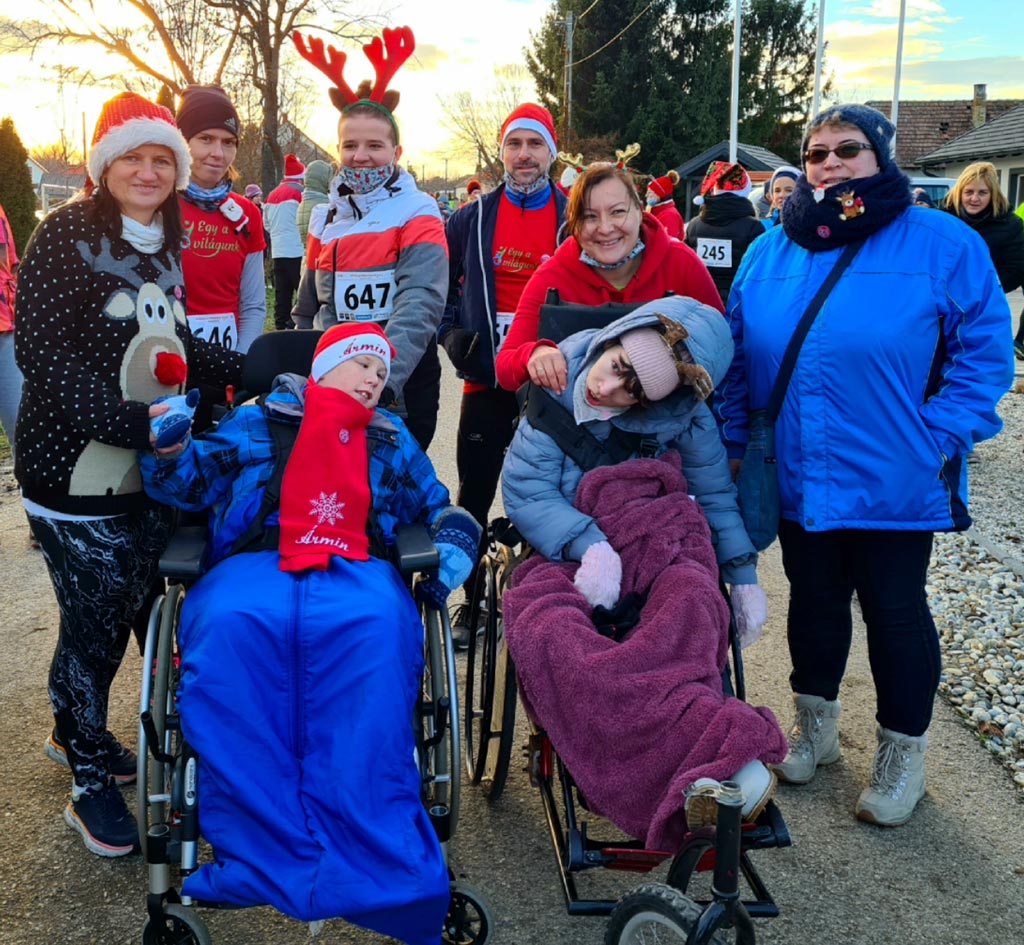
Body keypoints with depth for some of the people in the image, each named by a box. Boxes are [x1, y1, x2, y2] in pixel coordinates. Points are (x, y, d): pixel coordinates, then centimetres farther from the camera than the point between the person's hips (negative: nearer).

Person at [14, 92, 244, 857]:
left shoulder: (167, 246, 12)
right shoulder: (66, 236, -10)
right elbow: (42, 353, -17)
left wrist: (249, 371, 8)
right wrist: (132, 421, -27)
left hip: (150, 469, 6)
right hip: (75, 469, -6)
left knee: (133, 607, 13)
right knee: (94, 618, 2)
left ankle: (74, 730, 38)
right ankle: (90, 778, 22)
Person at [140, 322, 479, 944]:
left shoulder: (392, 439, 30)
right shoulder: (258, 420, 24)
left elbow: (439, 506, 31)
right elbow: (190, 481, 17)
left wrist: (453, 548, 9)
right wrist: (171, 445, -6)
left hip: (358, 569, 1)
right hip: (254, 561, 0)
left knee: (378, 631, -36)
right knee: (231, 628, -37)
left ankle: (374, 865, -39)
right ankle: (268, 860, -36)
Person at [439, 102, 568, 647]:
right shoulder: (472, 219, 4)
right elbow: (440, 285, 13)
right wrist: (451, 332, -1)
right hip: (485, 378, 1)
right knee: (474, 495, 8)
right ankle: (472, 600, 23)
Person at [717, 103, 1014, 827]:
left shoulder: (943, 244, -7)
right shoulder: (769, 253, 6)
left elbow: (985, 352, -7)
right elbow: (738, 356, 11)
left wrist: (936, 440, -15)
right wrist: (733, 441, 4)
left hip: (894, 485, -3)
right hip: (797, 479, 4)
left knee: (894, 610, 9)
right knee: (814, 598, 17)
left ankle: (903, 753, 29)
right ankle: (815, 725, 37)